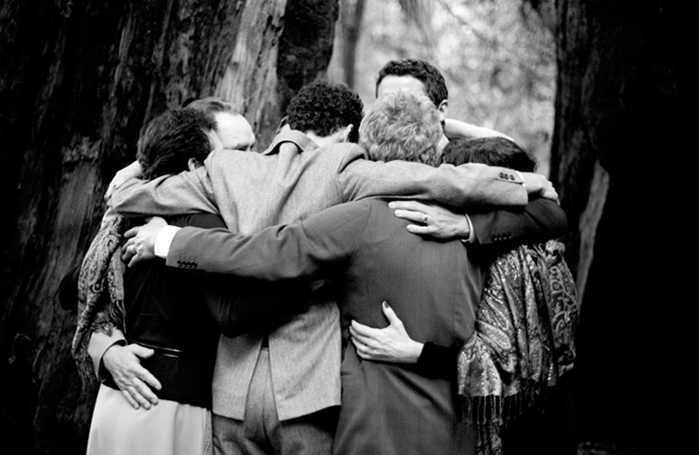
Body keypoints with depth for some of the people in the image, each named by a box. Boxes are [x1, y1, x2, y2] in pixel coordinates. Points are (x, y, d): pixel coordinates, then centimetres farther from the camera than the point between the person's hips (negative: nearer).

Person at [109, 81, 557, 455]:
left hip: (232, 392, 4)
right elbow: (437, 182, -13)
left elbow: (124, 197, 10)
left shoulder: (226, 169, 6)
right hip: (309, 387, -3)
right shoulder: (341, 170, -4)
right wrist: (522, 186, 1)